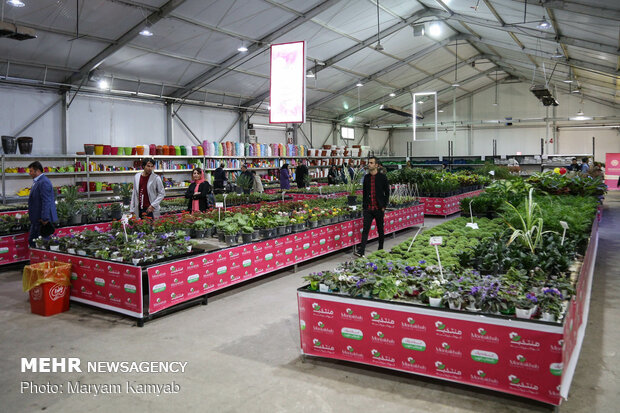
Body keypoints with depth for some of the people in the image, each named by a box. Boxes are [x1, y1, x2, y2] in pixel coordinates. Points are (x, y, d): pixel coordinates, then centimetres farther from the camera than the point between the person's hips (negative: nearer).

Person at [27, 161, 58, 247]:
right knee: (32, 241, 15)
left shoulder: (44, 182, -19)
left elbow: (46, 202, -24)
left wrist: (44, 219, -25)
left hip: (42, 220, -11)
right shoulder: (37, 181, 14)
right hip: (36, 219, 11)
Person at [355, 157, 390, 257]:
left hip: (379, 208, -2)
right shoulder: (366, 177, 9)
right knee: (365, 229, -6)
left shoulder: (382, 177, -3)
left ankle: (380, 249, 25)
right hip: (368, 208, 3)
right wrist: (363, 205, 8)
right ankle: (361, 251, -10)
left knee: (380, 229, 11)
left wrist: (384, 206, -5)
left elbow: (387, 192, 0)